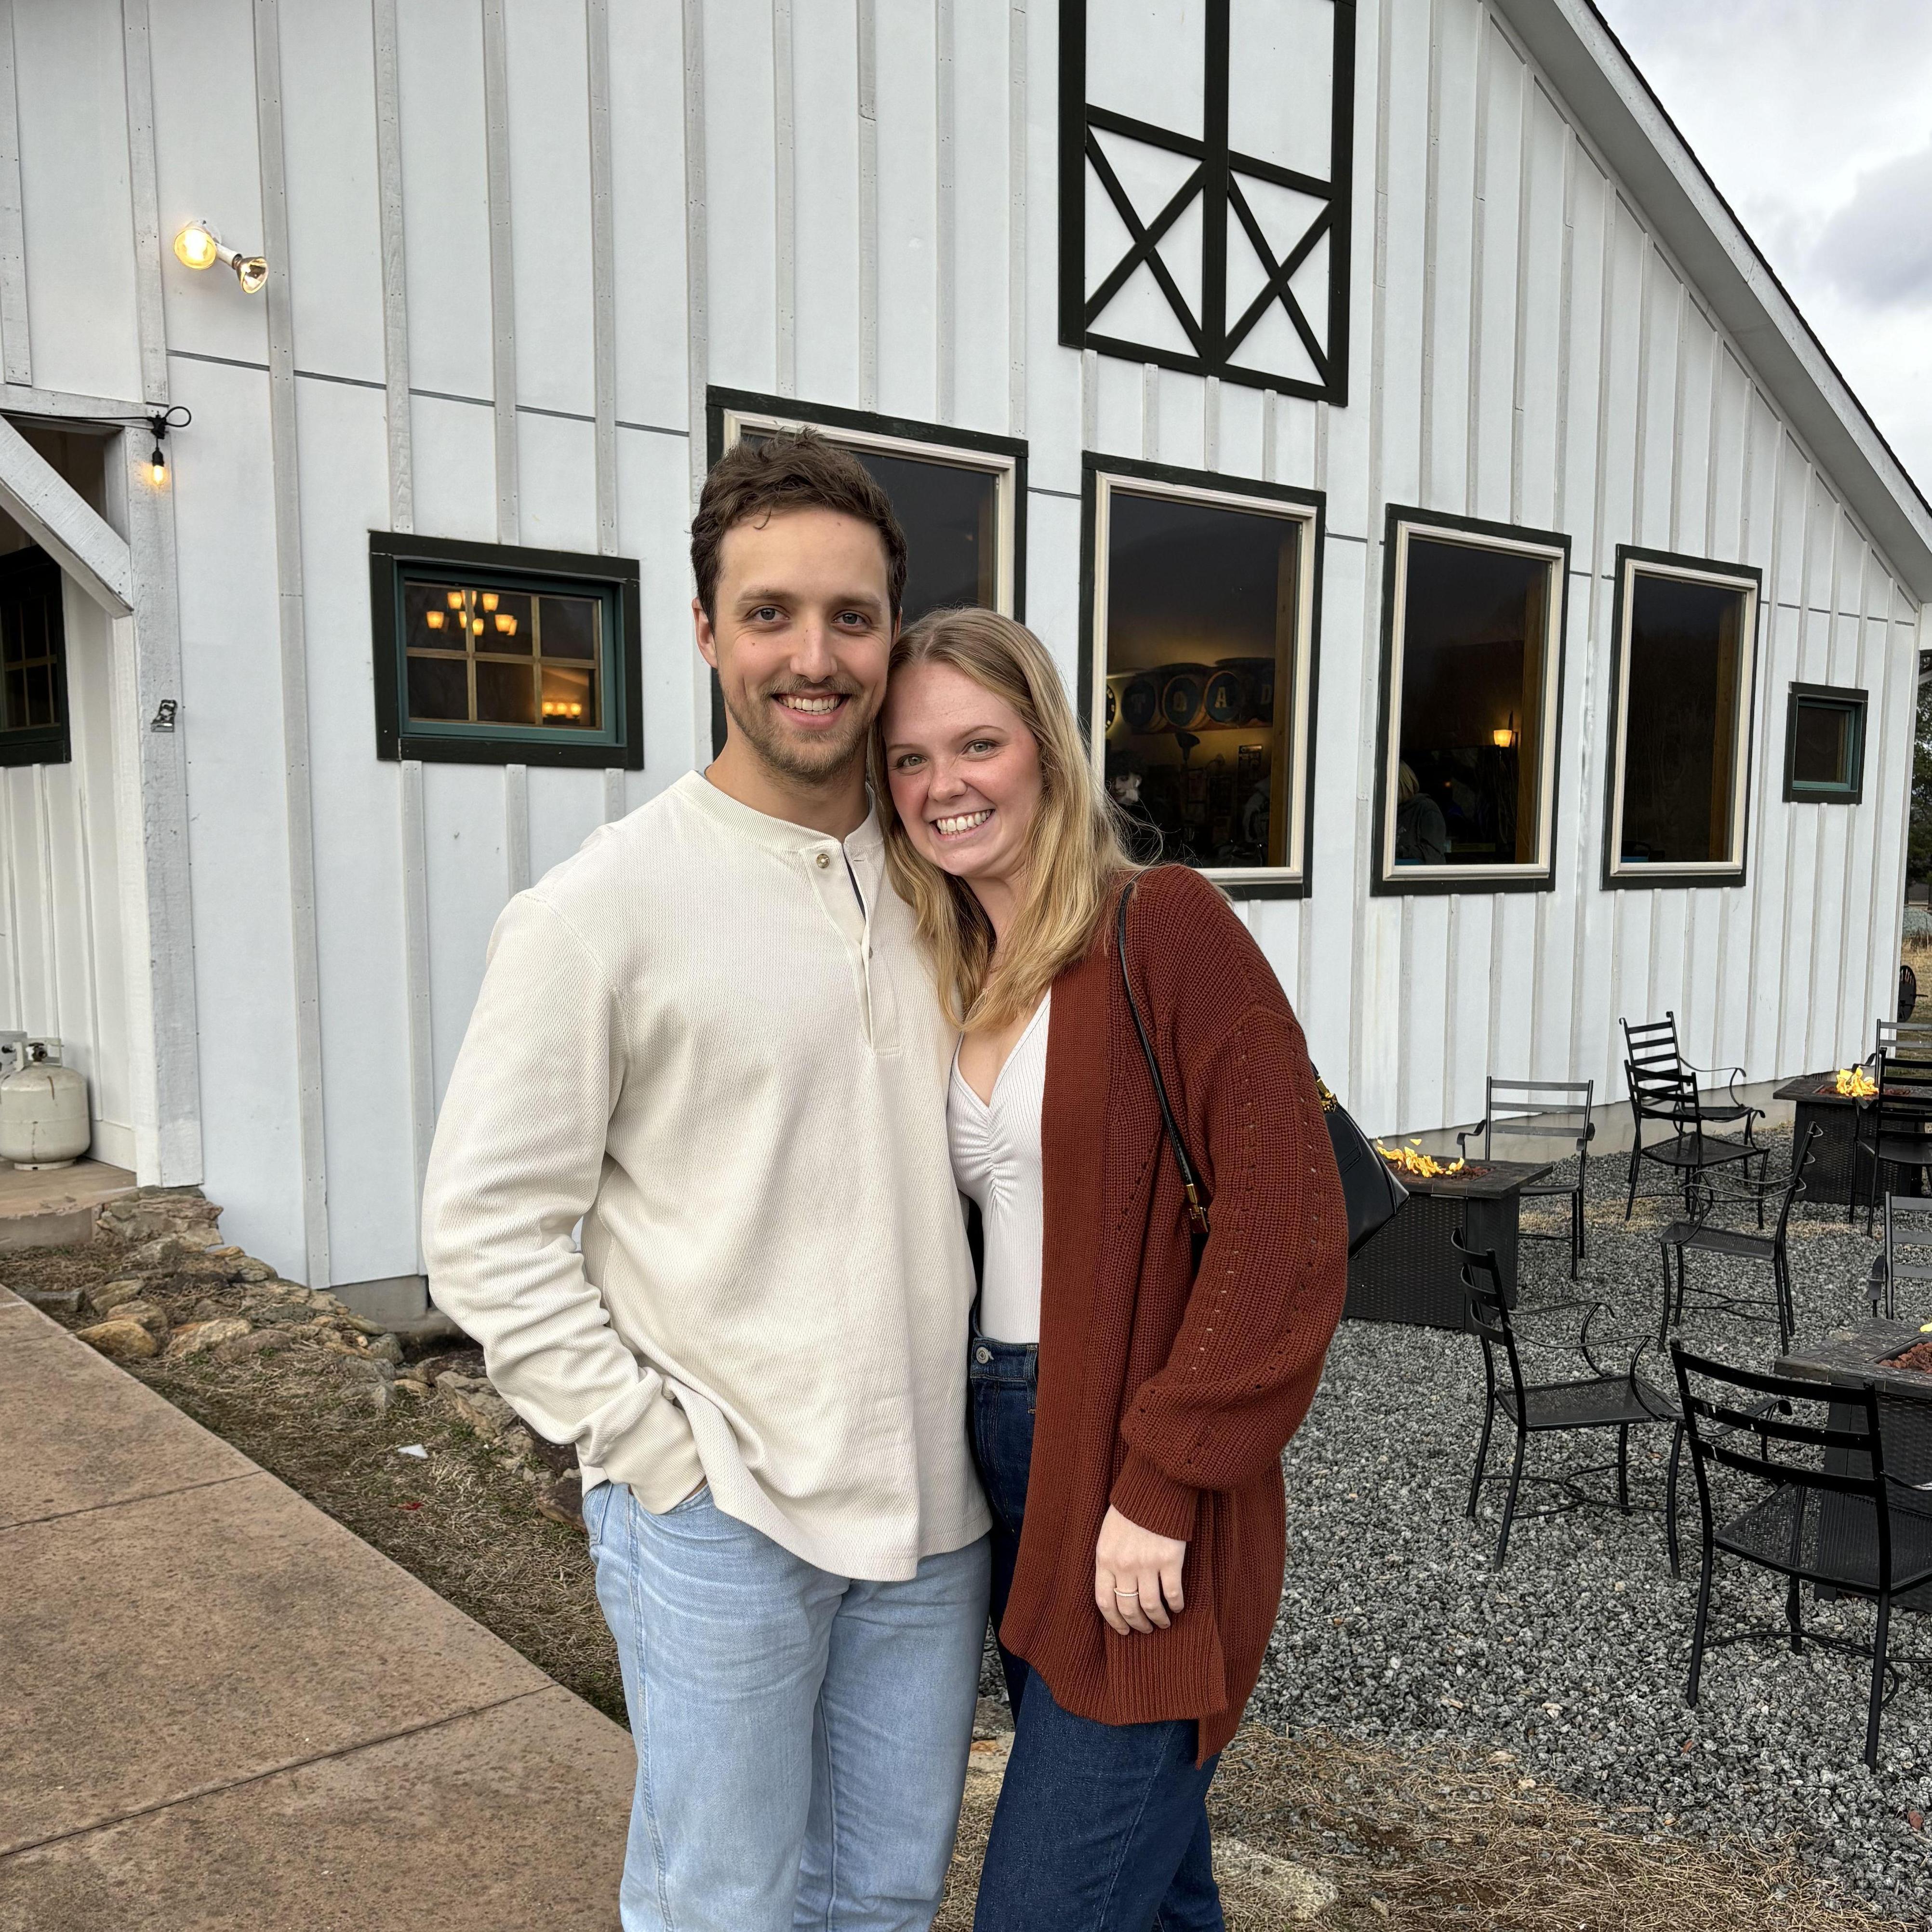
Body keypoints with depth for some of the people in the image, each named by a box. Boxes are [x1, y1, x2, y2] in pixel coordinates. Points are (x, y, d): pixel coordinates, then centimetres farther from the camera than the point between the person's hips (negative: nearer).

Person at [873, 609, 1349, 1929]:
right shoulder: (945, 979, 8)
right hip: (1006, 1470, 7)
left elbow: (1286, 1226, -17)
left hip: (1143, 1517, -6)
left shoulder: (1165, 927, -13)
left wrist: (1164, 1485, -18)